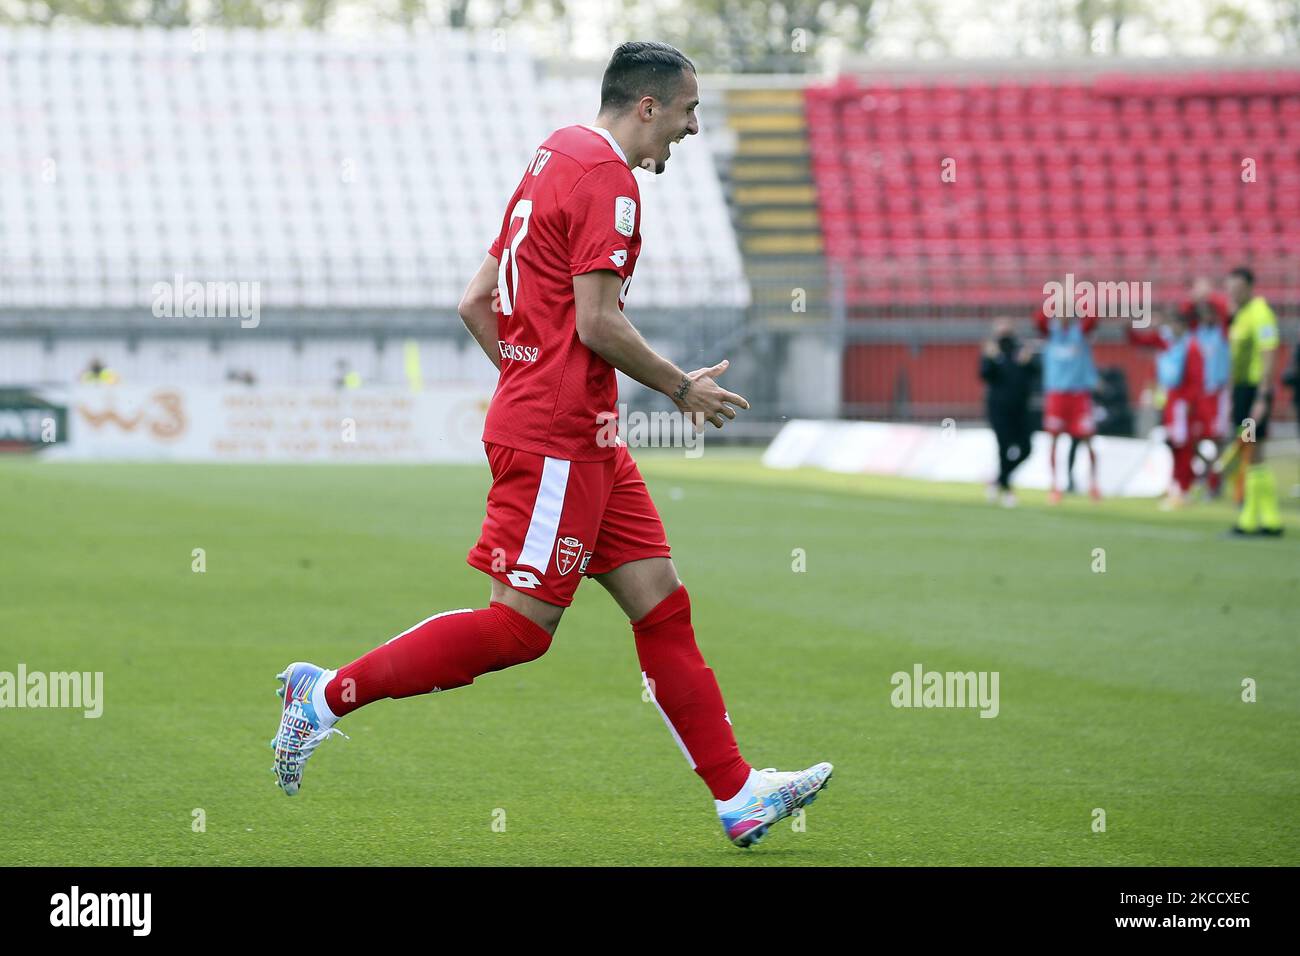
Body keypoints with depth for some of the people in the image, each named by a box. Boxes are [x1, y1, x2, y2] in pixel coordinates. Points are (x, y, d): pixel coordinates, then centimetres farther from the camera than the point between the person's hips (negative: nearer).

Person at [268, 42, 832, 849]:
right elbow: (597, 323, -19)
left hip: (582, 439, 10)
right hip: (557, 440, -10)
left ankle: (736, 794, 5)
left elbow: (476, 304, 18)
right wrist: (683, 389, -7)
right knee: (521, 625, -8)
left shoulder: (555, 162, 17)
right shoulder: (606, 178, -12)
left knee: (661, 600, 6)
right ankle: (330, 693, -2)